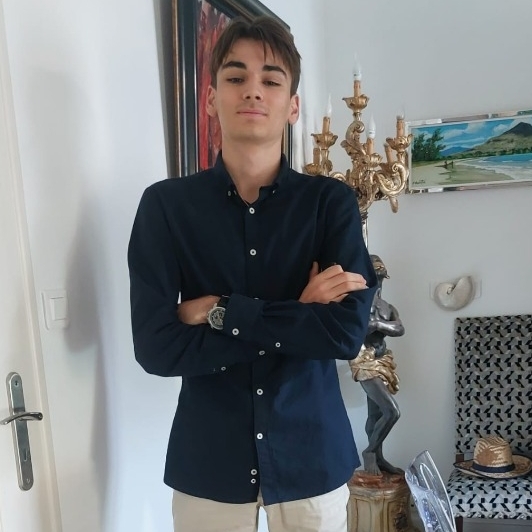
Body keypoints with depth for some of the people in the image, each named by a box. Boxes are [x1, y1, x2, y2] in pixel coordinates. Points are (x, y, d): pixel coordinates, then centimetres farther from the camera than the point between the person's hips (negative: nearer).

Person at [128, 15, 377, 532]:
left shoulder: (332, 201, -7)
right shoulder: (164, 204, -8)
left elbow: (348, 331, -17)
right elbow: (156, 348, -15)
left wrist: (220, 312, -17)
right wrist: (294, 317, -17)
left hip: (311, 452, 1)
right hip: (207, 456, 0)